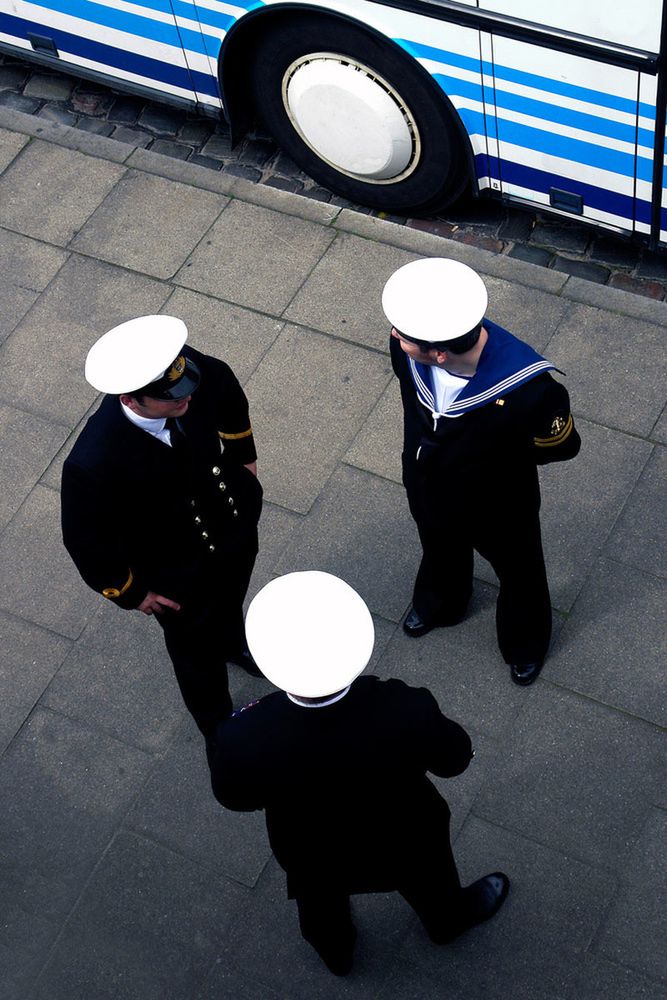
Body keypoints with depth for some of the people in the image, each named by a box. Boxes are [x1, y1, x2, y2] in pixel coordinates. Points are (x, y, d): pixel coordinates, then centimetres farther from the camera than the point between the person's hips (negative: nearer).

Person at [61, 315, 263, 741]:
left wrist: (243, 454, 7)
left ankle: (233, 644, 73)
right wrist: (130, 592, -11)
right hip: (179, 572, -4)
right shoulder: (94, 463, -44)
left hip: (237, 520, 5)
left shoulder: (190, 368, -31)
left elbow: (228, 394, -5)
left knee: (231, 600, 37)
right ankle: (220, 724, 58)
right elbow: (86, 541, -25)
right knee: (198, 649, 26)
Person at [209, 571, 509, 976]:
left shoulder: (243, 739, -40)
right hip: (404, 840, 0)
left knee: (321, 904, 36)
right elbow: (453, 760, -18)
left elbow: (235, 798, -16)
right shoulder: (407, 711, -41)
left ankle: (336, 952, 67)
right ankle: (449, 920, 67)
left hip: (311, 855, 1)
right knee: (430, 886, 36)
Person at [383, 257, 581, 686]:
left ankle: (526, 642, 64)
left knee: (517, 571, 31)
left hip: (498, 506, -3)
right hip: (428, 487, 3)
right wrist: (422, 446, -3)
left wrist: (494, 457, -16)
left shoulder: (529, 389, -46)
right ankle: (440, 604, 72)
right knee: (440, 553, 37)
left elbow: (562, 445, -22)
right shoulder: (408, 347, -33)